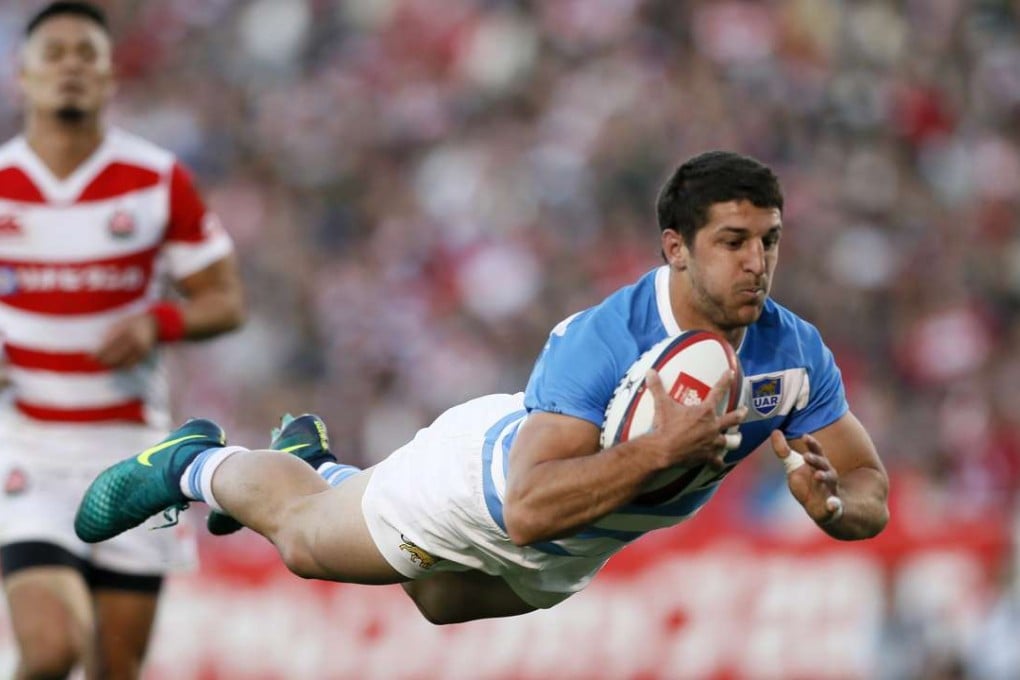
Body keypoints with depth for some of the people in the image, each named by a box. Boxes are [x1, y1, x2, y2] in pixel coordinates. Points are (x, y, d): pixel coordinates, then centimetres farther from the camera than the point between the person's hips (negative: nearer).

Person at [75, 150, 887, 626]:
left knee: (444, 603, 35)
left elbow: (871, 495, -19)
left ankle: (315, 460, 60)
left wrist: (832, 505, -43)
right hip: (484, 474, -6)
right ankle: (196, 462, 50)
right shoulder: (599, 342, -43)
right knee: (300, 535, 18)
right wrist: (658, 447, -59)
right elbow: (529, 509, -50)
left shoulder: (795, 353, -27)